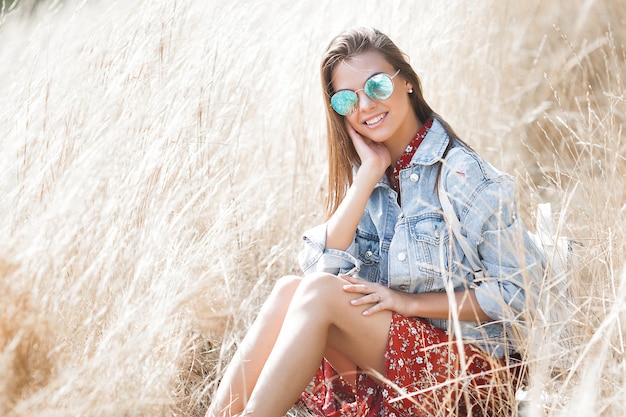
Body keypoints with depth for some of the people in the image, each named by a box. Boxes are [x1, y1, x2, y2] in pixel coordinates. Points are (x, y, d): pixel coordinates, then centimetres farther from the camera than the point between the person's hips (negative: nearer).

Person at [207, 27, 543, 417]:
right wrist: (369, 174, -11)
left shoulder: (462, 172, -11)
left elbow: (519, 289, -13)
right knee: (290, 290, -17)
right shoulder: (365, 172, 8)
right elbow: (321, 266, -6)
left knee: (320, 292, -23)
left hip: (469, 364, -6)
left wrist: (410, 302, -15)